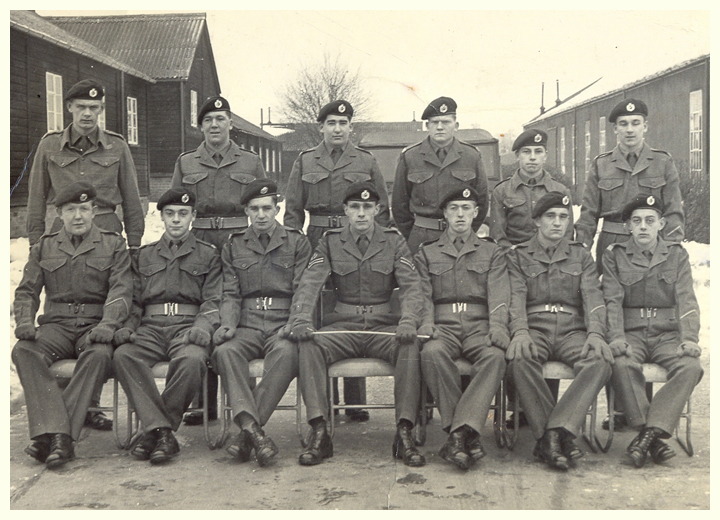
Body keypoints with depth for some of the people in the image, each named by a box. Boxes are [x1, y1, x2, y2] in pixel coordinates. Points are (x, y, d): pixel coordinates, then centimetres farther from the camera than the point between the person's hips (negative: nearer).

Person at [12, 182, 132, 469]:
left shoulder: (113, 244, 10)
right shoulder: (44, 246, 17)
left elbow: (121, 290, -1)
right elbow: (26, 291, 14)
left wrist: (107, 324, -19)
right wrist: (24, 321, -8)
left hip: (95, 324, -2)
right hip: (56, 324, 2)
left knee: (98, 354, -36)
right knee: (23, 351, -30)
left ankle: (48, 435, -36)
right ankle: (59, 436, -39)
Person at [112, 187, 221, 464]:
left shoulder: (208, 254, 16)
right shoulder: (145, 255, 24)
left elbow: (213, 300, 5)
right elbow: (135, 300, 19)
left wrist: (202, 326, -15)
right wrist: (127, 326, -2)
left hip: (188, 326, -2)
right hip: (150, 327, 3)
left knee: (192, 359, -37)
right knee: (123, 355, -31)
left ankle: (153, 430, -22)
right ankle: (162, 431, -31)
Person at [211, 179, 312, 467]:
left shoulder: (297, 243, 12)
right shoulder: (233, 246, 18)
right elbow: (231, 295, 13)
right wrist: (228, 324, -8)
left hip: (283, 325, -2)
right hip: (247, 326, 2)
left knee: (286, 352, -36)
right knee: (224, 351, -32)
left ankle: (246, 432, -34)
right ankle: (253, 429, -42)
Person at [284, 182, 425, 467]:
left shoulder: (393, 240, 10)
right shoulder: (330, 241, 11)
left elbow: (411, 286, 0)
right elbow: (309, 283, -1)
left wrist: (409, 321, -21)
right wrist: (300, 320, -21)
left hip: (383, 326, 0)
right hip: (342, 326, 1)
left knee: (409, 347, -32)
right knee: (309, 345, -30)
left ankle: (404, 434, -29)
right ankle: (319, 434, -29)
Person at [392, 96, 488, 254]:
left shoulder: (472, 156, 5)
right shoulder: (409, 157, 2)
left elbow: (481, 200, 12)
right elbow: (399, 203, 8)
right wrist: (411, 238, 7)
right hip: (422, 239, -1)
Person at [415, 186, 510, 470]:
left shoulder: (492, 252, 20)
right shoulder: (426, 253, 21)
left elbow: (499, 295, 6)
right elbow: (422, 295, 10)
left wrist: (497, 326, -14)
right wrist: (426, 324, -11)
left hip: (479, 326, 0)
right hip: (443, 327, 0)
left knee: (495, 356, -35)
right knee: (432, 352, -36)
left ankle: (459, 432, -39)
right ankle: (469, 434, -33)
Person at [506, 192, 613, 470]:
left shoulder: (581, 256, 19)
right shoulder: (518, 255, 14)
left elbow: (592, 297, 5)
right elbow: (516, 298, -1)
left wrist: (595, 333, -15)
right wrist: (520, 332, -22)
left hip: (572, 330, 2)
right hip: (534, 330, -1)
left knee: (601, 362, -31)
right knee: (520, 359, -36)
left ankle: (553, 434, -35)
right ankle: (558, 436, -30)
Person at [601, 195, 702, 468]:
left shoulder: (677, 255, 12)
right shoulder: (614, 255, 9)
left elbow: (686, 301, 3)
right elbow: (612, 301, -1)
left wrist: (689, 338, -14)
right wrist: (617, 337, -17)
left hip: (667, 334, 1)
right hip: (631, 333, -1)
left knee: (690, 367, -30)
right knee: (622, 365, -34)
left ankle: (648, 433, -31)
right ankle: (654, 438, -27)